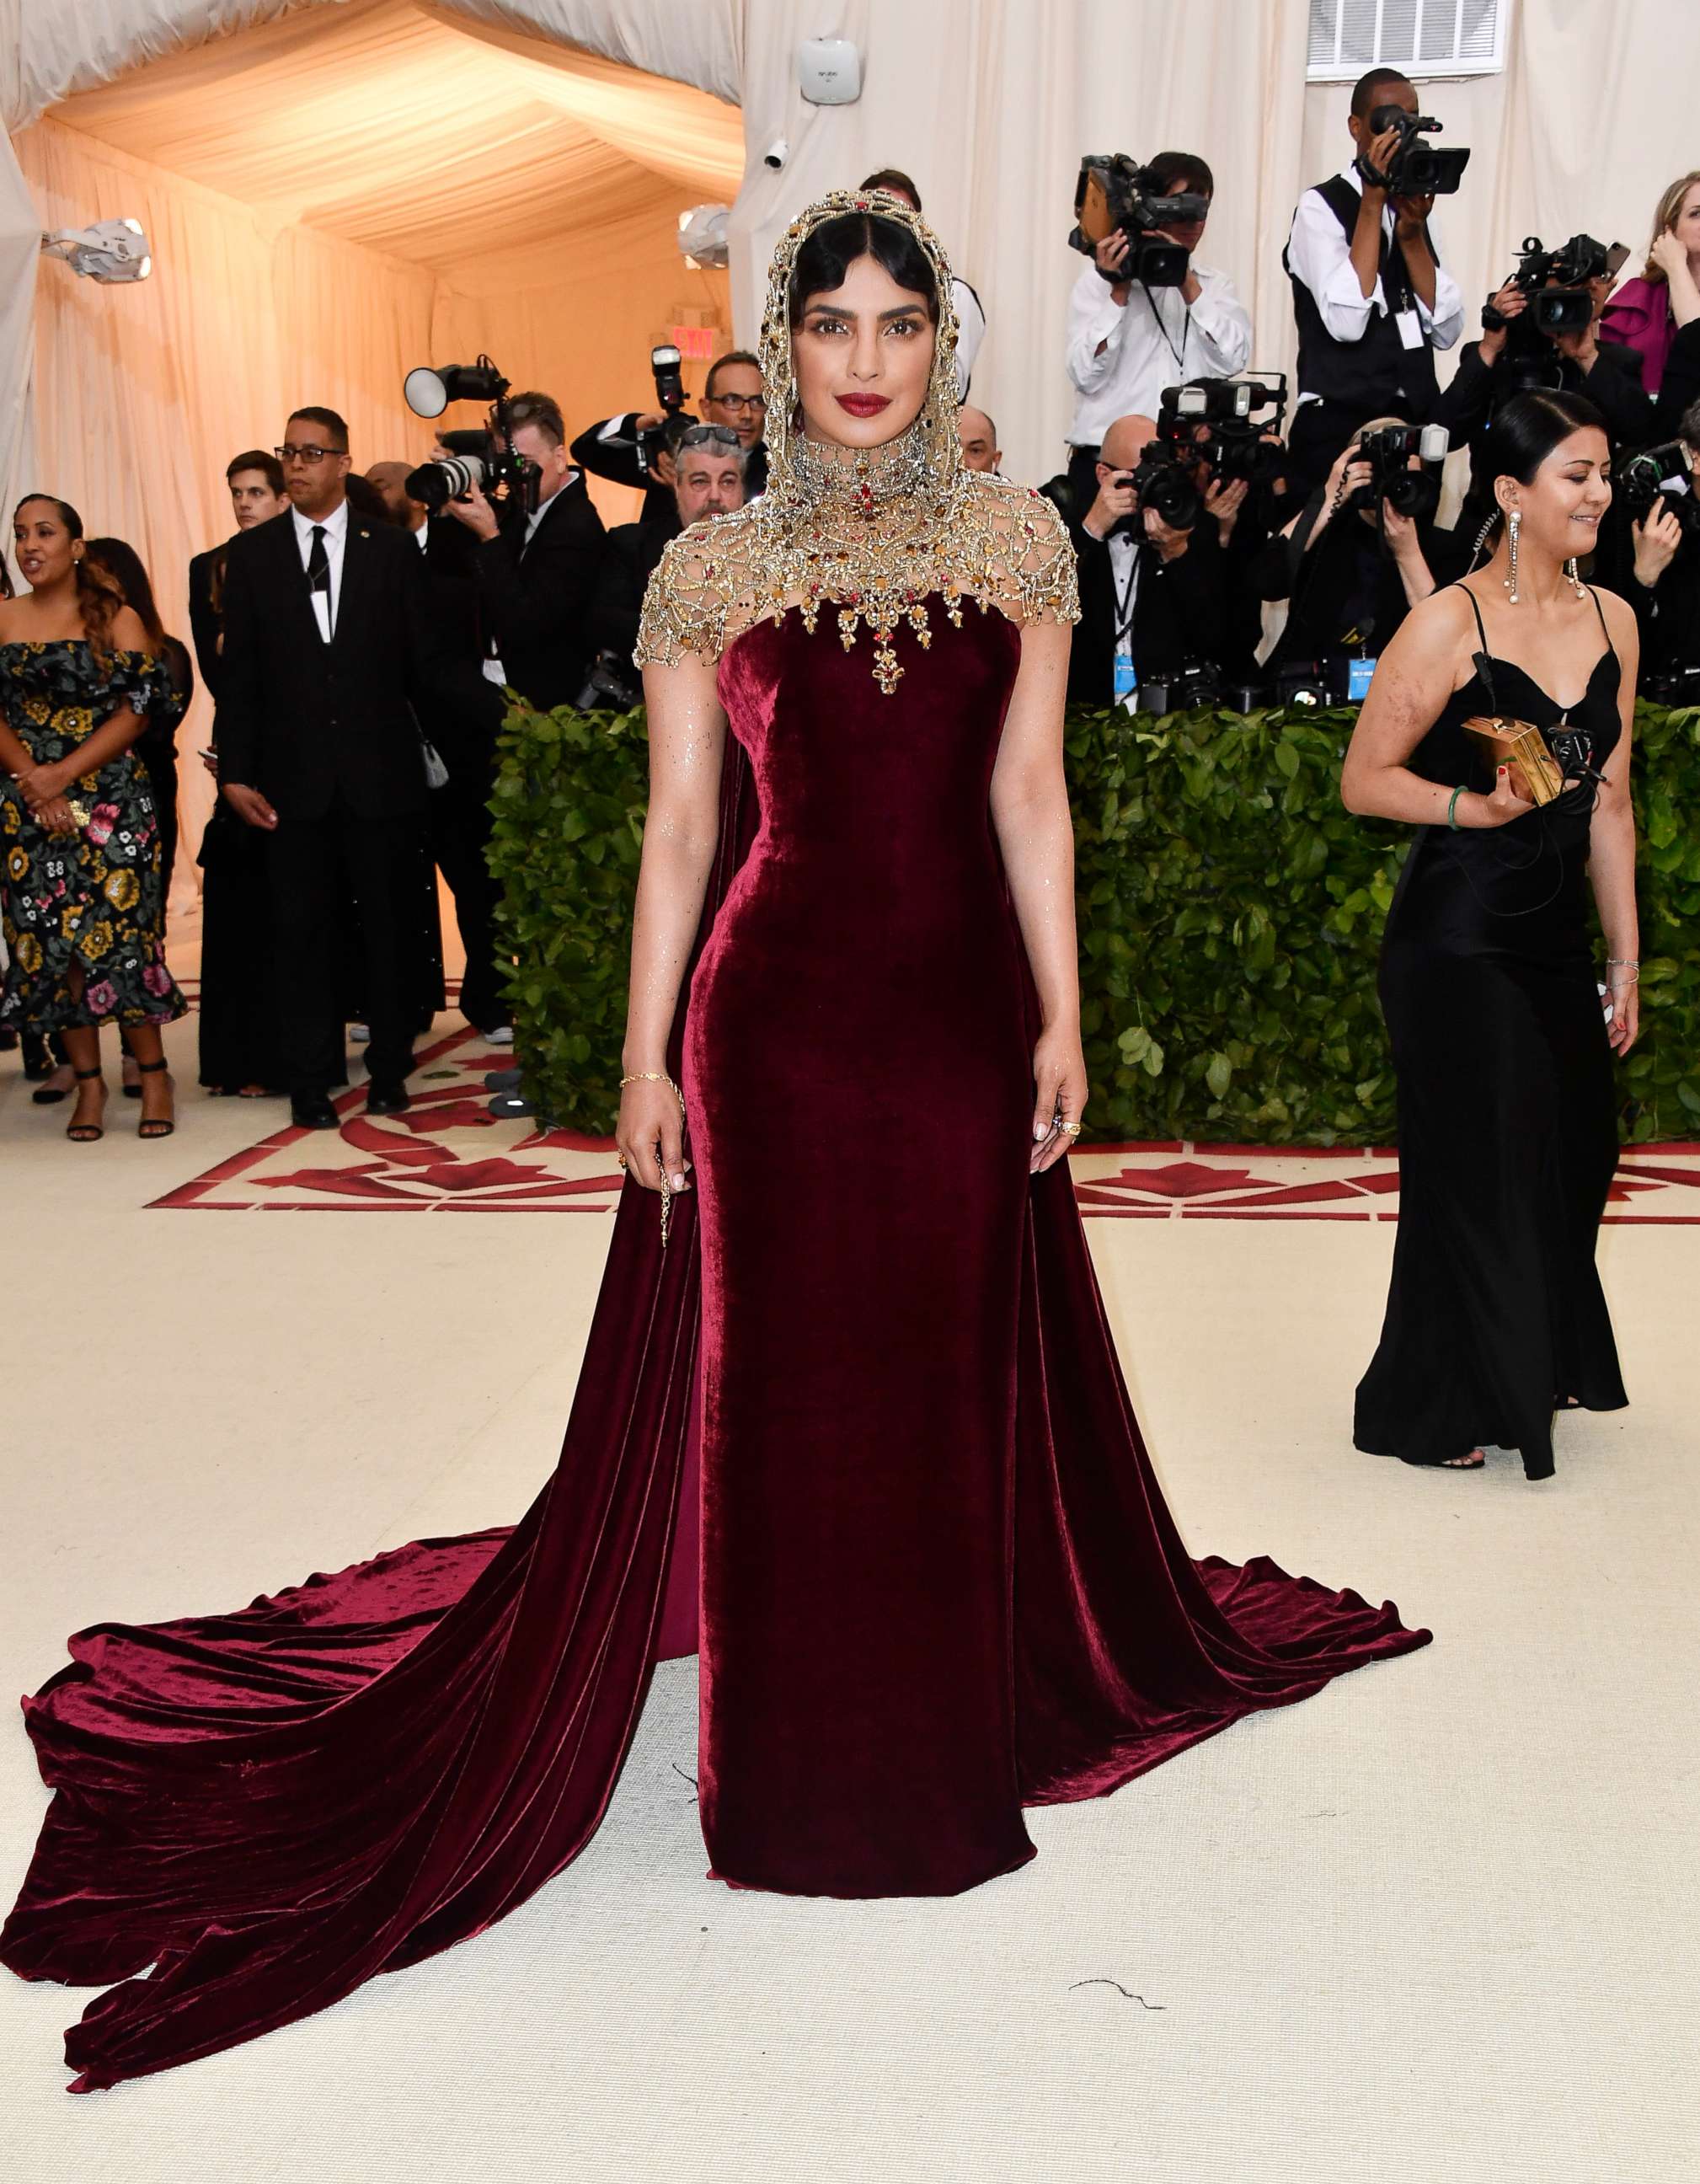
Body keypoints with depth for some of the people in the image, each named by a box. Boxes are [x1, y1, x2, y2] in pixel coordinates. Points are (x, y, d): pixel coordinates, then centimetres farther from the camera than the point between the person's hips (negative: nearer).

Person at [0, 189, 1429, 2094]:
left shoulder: (1018, 543, 6)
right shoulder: (713, 568, 2)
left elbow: (1028, 793, 6)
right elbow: (679, 824, 1)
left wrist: (1061, 1018, 1)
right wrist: (647, 1058, -2)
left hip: (959, 1019, 2)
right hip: (774, 1016, -1)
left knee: (967, 1363, 10)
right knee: (776, 1371, 5)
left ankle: (964, 1707, 31)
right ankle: (803, 1763, 23)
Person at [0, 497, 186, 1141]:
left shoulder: (117, 618, 3)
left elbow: (139, 706, -5)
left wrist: (65, 773, -13)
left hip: (112, 799, -2)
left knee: (125, 932, -7)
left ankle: (154, 1075, 5)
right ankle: (88, 1082, 10)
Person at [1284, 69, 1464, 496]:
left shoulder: (1413, 207, 15)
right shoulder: (1320, 207, -3)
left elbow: (1446, 330, 4)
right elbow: (1346, 324, -19)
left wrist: (1412, 232, -6)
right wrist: (1373, 202, -14)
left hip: (1416, 419, 5)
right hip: (1339, 425, -5)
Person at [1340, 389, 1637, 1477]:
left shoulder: (1613, 620, 7)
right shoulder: (1451, 623, -11)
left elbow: (1610, 805, 11)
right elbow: (1365, 780, -8)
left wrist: (1625, 960, 12)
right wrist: (1476, 806, -24)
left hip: (1559, 942, 6)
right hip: (1459, 943, -6)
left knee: (1570, 1162, 13)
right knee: (1478, 1171, 2)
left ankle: (1527, 1376, 35)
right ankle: (1434, 1409, 21)